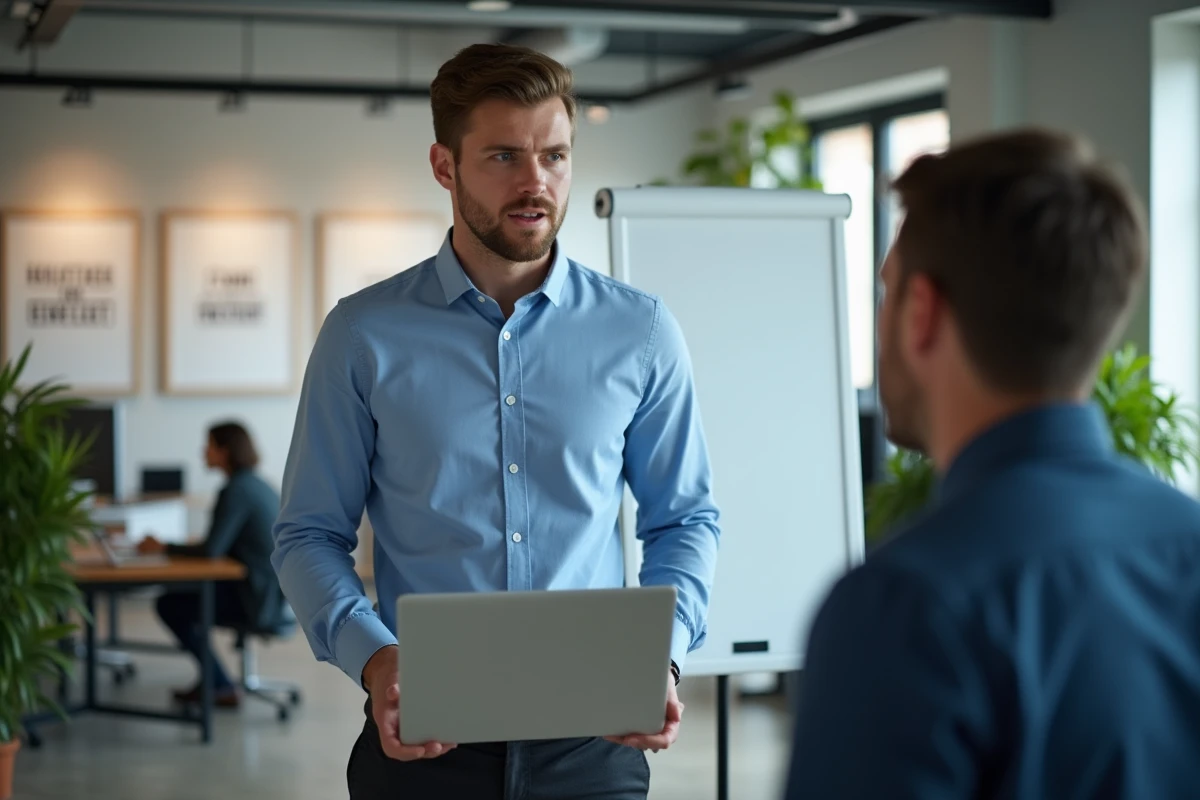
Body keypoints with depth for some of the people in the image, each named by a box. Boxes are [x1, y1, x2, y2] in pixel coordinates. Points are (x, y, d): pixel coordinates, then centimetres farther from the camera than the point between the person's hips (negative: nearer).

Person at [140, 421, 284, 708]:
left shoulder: (235, 490, -16)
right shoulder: (259, 485, 13)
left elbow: (212, 550, -22)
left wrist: (164, 549, -9)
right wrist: (179, 548, 10)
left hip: (257, 600, -9)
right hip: (274, 593, 9)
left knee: (169, 605, 0)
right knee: (182, 592, 21)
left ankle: (221, 686, 7)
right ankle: (211, 680, 23)